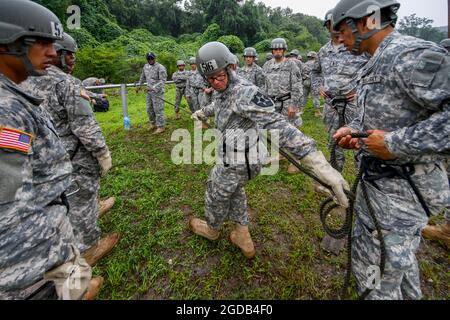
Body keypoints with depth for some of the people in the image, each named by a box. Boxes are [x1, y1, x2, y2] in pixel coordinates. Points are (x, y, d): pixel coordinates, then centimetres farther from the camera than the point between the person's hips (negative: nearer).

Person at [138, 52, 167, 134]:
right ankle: (153, 124, 29)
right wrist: (139, 85, 31)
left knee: (158, 109, -6)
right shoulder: (145, 67, 10)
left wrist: (153, 88, -27)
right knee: (149, 109, 14)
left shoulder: (160, 67, -12)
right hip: (149, 92, 7)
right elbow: (142, 77, 26)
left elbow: (163, 81, -20)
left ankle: (161, 127, 3)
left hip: (158, 92, -7)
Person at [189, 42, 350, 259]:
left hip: (236, 163, -9)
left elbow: (278, 126, -39)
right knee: (234, 191, 28)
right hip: (233, 157, 9)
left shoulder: (245, 94, -28)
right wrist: (202, 112, 50)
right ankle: (242, 236, 40)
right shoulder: (224, 90, 3)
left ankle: (211, 229, 47)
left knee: (216, 194, 16)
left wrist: (319, 163, -48)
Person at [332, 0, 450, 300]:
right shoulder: (376, 63, 11)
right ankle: (408, 294, 53)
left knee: (377, 269, 6)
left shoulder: (411, 55, -20)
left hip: (401, 188, -10)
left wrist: (396, 143, -26)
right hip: (376, 178, 10)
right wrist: (354, 129, 4)